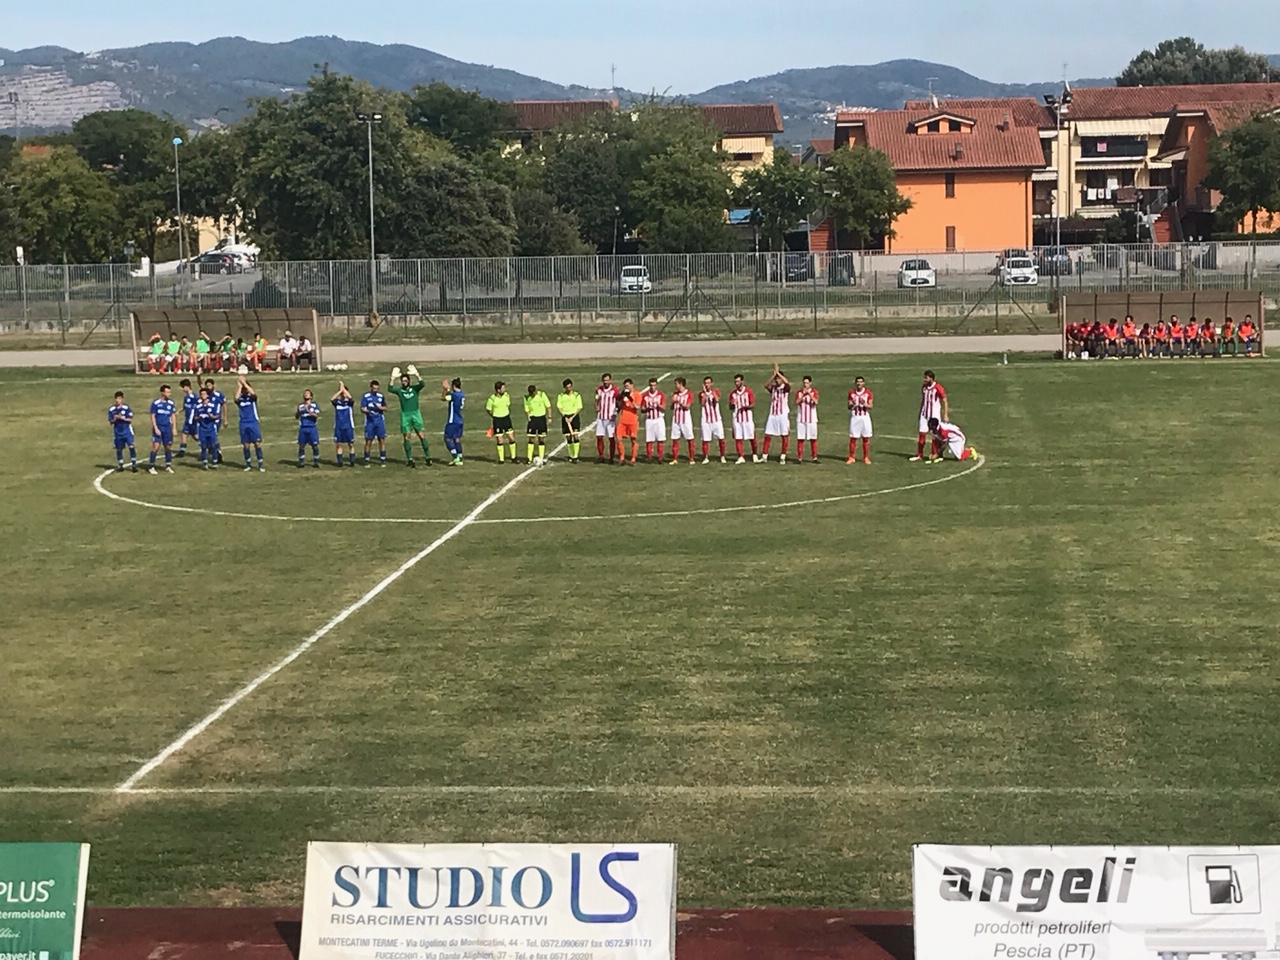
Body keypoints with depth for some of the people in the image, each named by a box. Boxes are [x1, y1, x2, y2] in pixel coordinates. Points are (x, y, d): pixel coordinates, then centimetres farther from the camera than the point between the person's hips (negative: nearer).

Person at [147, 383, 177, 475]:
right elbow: (152, 416, -5)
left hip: (167, 428, 4)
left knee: (168, 447, 7)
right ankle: (151, 467, -4)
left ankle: (168, 466, 18)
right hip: (158, 427, -4)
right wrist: (156, 428, -12)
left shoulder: (171, 403, 5)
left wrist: (174, 428, 7)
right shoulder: (155, 403, -7)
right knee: (156, 446, -10)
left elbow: (173, 415, 13)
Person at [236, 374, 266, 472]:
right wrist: (239, 386, -16)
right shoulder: (240, 399, 3)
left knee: (257, 444, -4)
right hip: (243, 424, 2)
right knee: (246, 445, 6)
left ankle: (261, 464, -1)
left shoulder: (252, 397, 1)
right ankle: (248, 464, 17)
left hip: (254, 423, -2)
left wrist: (244, 383, -20)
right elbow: (236, 398, -21)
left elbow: (253, 393, -22)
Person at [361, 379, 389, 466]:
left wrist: (379, 407, -11)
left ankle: (382, 459, 6)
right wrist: (368, 411, -22)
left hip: (380, 421, 2)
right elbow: (362, 409, -2)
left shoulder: (381, 396, 7)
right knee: (368, 441, -1)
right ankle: (366, 460, 8)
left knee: (382, 440, 1)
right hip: (370, 421, -2)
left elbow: (385, 408, 10)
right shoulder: (366, 396, 0)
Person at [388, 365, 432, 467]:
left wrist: (417, 375, -27)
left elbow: (422, 385, -15)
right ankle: (409, 459, 6)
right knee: (407, 438, 1)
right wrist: (392, 379, -23)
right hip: (405, 415, 1)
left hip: (416, 414, -1)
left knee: (422, 436, -4)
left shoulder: (414, 388, 4)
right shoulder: (399, 390, 6)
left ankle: (427, 457, 1)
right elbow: (390, 389, -12)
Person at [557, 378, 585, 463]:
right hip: (565, 417, 2)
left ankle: (575, 456, -13)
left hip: (574, 416, -2)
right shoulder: (561, 395, 6)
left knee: (576, 436, -14)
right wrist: (564, 417, -10)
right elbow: (558, 407, 3)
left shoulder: (577, 395, 0)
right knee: (568, 438, 5)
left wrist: (572, 417, -12)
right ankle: (571, 456, 16)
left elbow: (579, 408, -2)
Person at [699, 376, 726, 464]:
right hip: (706, 420, 0)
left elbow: (717, 400, -17)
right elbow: (702, 404, -14)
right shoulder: (701, 393, 3)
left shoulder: (716, 392, 3)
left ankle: (723, 457, 10)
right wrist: (705, 392, -16)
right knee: (705, 440, 0)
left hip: (717, 419, 0)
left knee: (721, 438, -2)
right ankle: (706, 458, 10)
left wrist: (712, 390, -23)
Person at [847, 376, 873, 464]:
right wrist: (852, 404, -19)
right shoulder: (851, 393, 5)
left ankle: (866, 457, 9)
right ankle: (851, 457, 7)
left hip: (865, 417, -1)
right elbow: (849, 407, 4)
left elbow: (871, 406, -5)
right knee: (853, 438, 0)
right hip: (854, 418, 1)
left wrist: (864, 404, -24)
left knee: (866, 438, 1)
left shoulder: (868, 393, 0)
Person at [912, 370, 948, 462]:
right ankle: (919, 455, 5)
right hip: (924, 414, 5)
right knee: (922, 434, 1)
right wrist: (920, 412, 17)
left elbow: (944, 401, -10)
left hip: (935, 415, -5)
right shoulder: (924, 386, 5)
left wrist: (945, 415, -13)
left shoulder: (938, 388, -13)